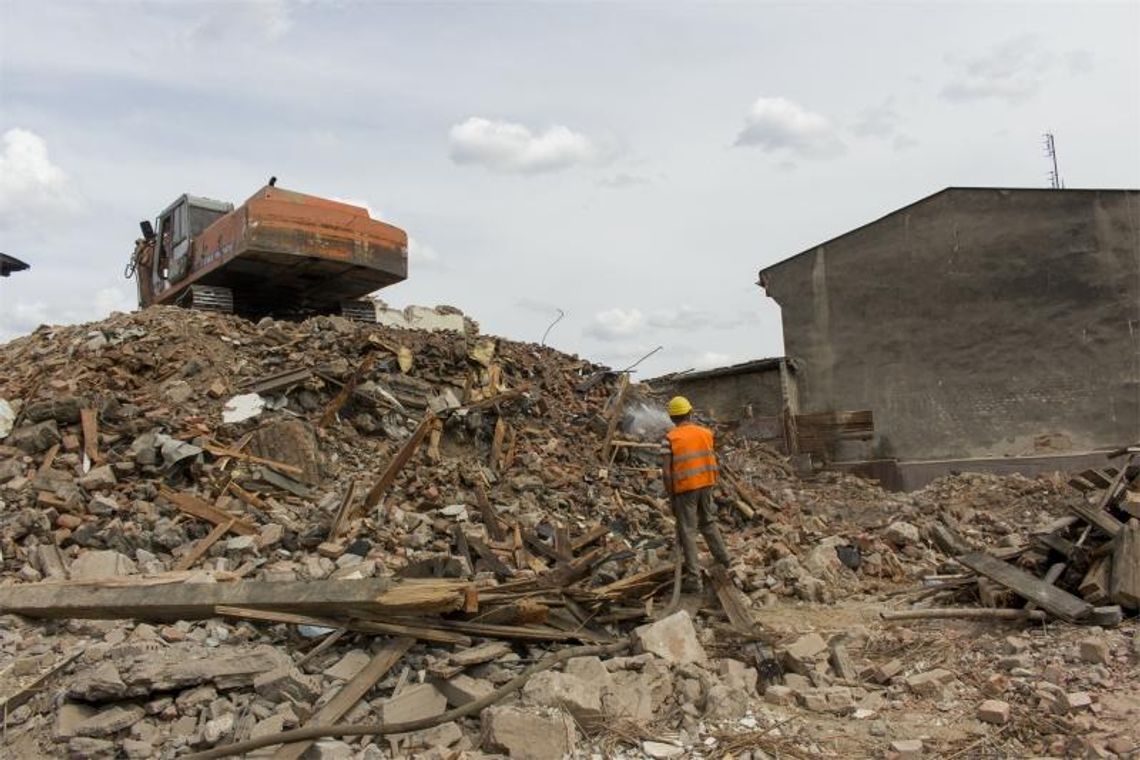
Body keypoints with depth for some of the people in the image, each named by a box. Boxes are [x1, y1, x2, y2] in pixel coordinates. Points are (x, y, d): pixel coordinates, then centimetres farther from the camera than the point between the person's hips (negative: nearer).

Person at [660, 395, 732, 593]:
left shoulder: (670, 438, -10)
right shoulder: (706, 433, 3)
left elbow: (666, 472, -13)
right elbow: (713, 463, 7)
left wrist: (671, 496, -3)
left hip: (685, 489, -5)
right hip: (706, 485, 5)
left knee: (687, 532, 1)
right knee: (708, 522, 26)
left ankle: (694, 579, 2)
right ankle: (722, 557, 41)